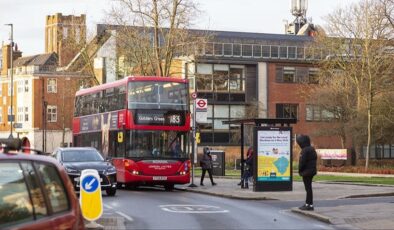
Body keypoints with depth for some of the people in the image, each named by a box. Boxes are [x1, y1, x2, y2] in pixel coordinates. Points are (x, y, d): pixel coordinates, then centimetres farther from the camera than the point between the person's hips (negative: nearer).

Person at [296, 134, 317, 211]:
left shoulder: (305, 150, -19)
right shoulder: (312, 149, 11)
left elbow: (302, 162, -21)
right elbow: (315, 158, 17)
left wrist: (300, 170, -6)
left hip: (306, 171, -10)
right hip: (312, 171, 10)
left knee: (308, 188, -5)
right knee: (308, 187, 16)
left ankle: (310, 205, -2)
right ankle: (307, 204, 24)